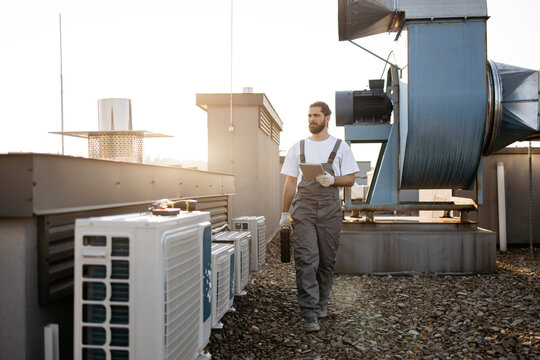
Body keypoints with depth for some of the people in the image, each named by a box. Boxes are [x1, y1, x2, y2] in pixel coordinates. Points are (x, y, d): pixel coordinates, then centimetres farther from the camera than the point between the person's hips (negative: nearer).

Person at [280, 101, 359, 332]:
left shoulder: (340, 147, 8)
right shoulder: (298, 148, 13)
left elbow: (350, 179, 6)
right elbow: (290, 182, 13)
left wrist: (333, 180, -15)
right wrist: (285, 212, 8)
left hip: (330, 209, 0)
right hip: (303, 208, 0)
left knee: (327, 260, 7)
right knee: (305, 260, -9)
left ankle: (321, 303, 27)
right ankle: (310, 314, -8)